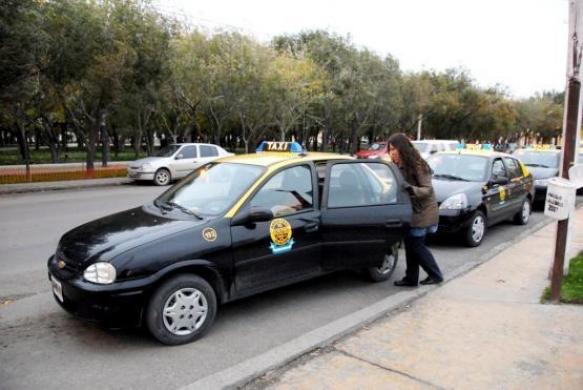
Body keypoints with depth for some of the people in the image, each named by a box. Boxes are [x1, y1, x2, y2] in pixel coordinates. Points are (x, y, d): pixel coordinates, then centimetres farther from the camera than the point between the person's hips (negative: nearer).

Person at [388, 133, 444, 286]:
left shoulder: (417, 166, -18)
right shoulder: (398, 167, 5)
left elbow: (428, 190, -20)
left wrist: (411, 189, -35)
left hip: (422, 212, -7)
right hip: (411, 211, 7)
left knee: (416, 245, -2)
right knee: (410, 244, 8)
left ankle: (435, 275, 15)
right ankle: (411, 278, 17)